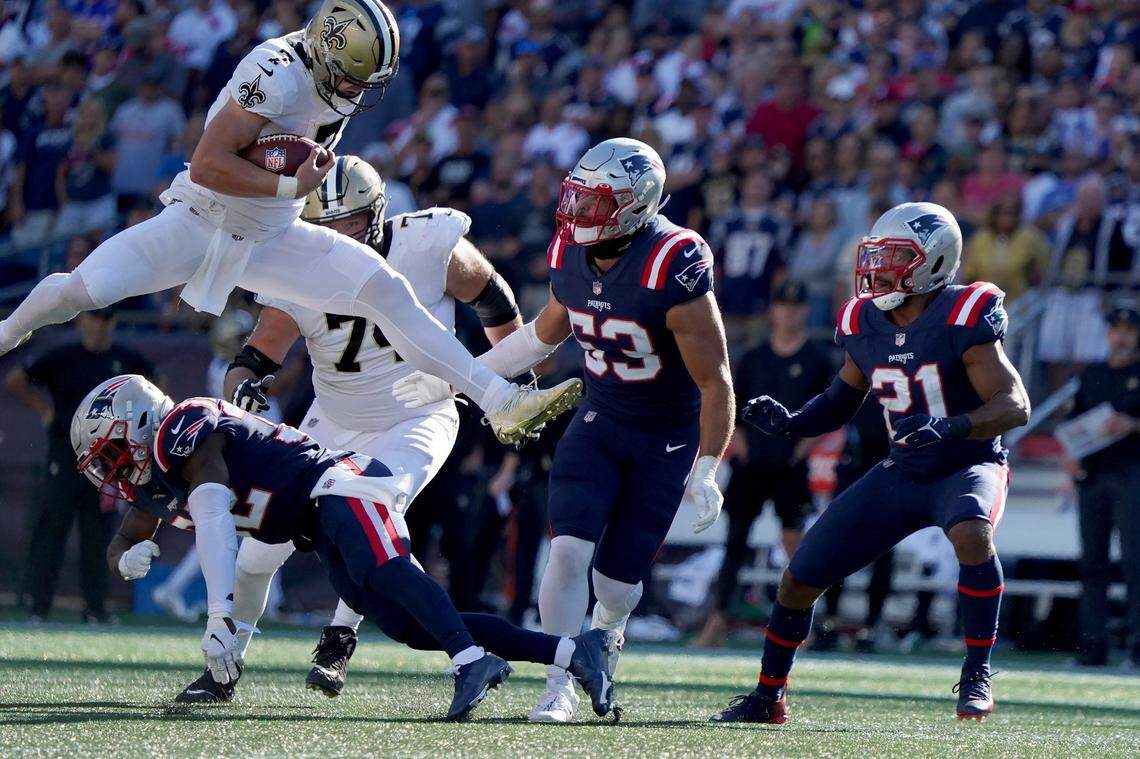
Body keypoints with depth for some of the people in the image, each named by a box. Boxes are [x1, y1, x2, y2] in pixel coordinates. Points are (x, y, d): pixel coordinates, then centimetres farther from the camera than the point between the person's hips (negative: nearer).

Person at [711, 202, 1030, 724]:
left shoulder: (962, 319, -19)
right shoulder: (863, 324, -1)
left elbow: (1015, 404, -24)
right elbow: (841, 402, 14)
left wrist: (951, 427, -40)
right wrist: (789, 423, -5)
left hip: (969, 467, -6)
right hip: (901, 474, 6)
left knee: (971, 533, -40)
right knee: (800, 578, 3)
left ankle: (977, 675, -26)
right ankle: (768, 696, 26)